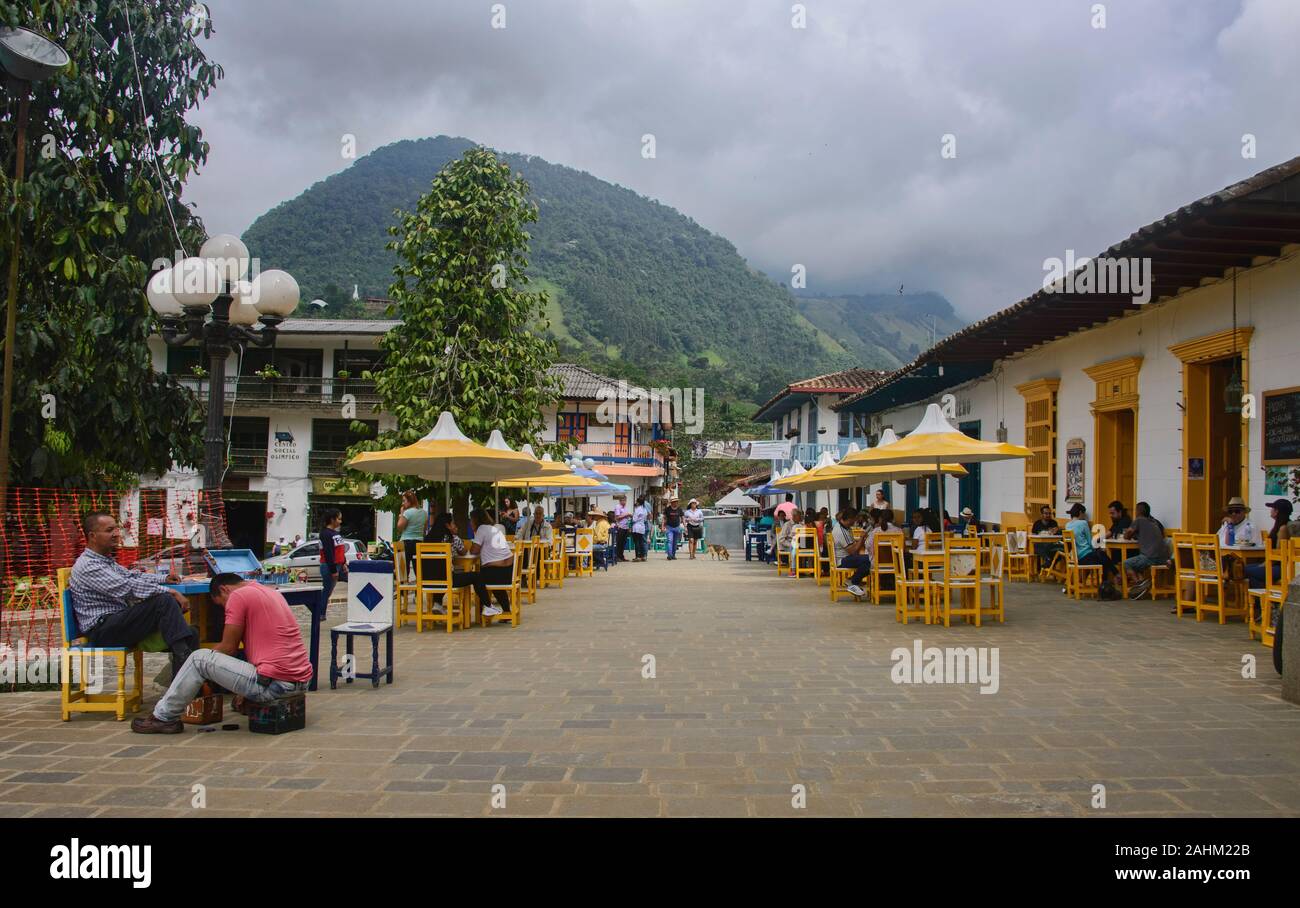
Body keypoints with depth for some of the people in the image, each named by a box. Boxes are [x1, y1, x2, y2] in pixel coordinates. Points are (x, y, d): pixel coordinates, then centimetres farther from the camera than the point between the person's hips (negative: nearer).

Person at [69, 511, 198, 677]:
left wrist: (163, 578, 18)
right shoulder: (88, 566, -14)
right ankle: (184, 659, -32)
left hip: (118, 623, 10)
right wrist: (170, 592, -24)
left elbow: (129, 575, 33)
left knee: (190, 633, -6)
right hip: (102, 628, -10)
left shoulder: (106, 560, 19)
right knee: (164, 601, -28)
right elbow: (127, 587, -23)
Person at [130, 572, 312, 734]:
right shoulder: (272, 592, 21)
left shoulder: (238, 596, -4)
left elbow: (228, 648, -3)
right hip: (301, 681, 9)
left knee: (199, 659, 5)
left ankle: (164, 717, 15)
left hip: (275, 684, -8)